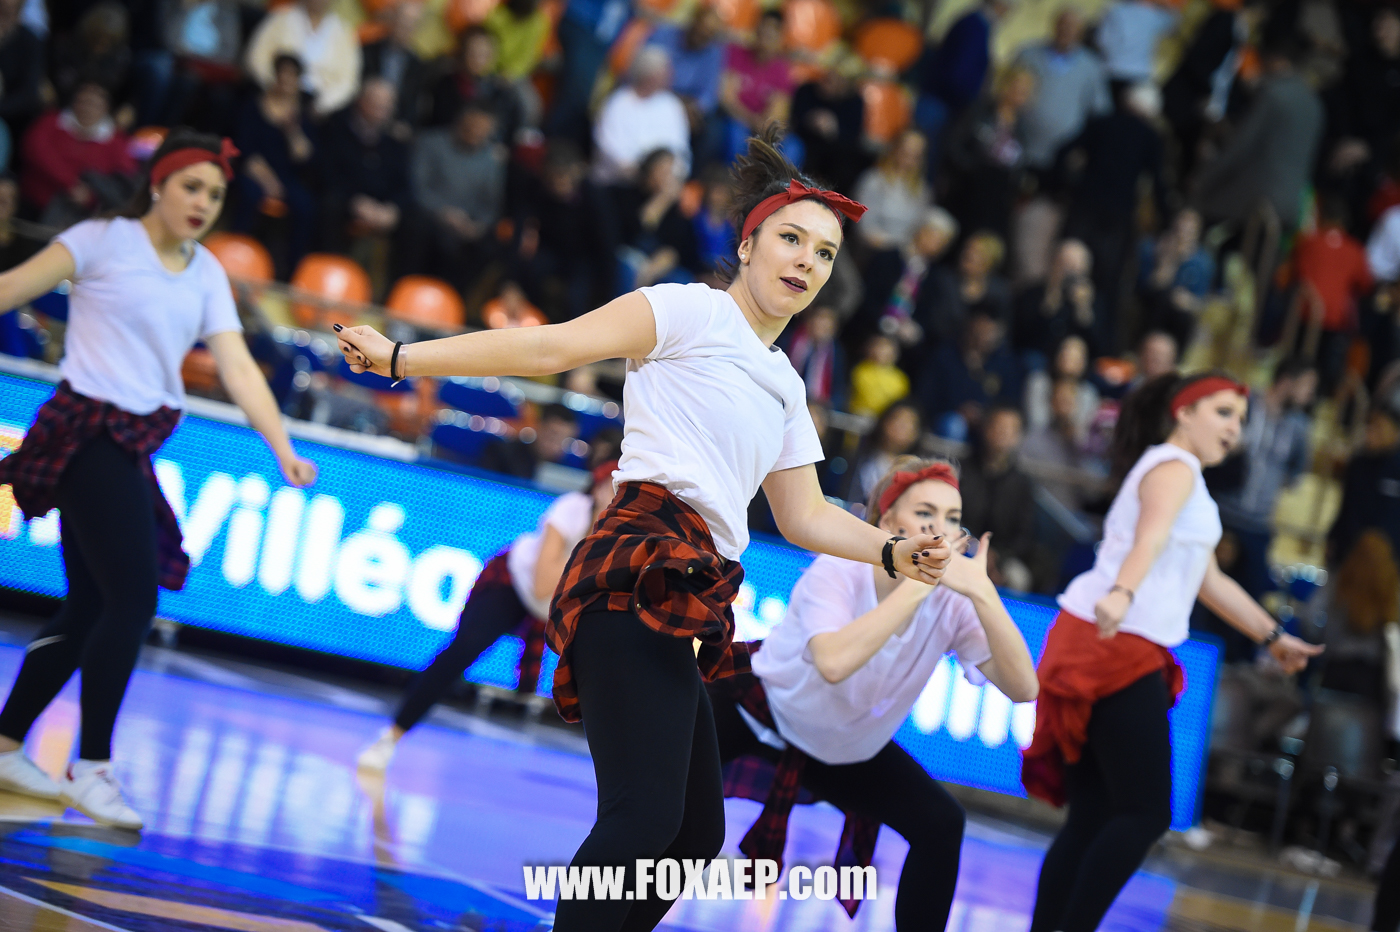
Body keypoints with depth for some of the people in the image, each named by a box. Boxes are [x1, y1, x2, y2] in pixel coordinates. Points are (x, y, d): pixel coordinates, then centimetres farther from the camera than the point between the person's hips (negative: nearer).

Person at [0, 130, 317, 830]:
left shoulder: (206, 274, 13)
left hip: (133, 448, 7)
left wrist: (282, 449, -5)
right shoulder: (103, 241, -3)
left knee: (90, 608, 9)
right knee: (134, 598, -15)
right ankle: (91, 767, -8)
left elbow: (236, 365, 5)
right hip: (88, 431, -7)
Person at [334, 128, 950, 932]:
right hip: (641, 578, -9)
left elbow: (805, 517, 27)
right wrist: (401, 359, -12)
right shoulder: (694, 311, 2)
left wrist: (892, 553, 9)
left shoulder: (785, 387, 26)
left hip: (677, 608, 9)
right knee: (644, 818, -23)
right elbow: (555, 348, -5)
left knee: (697, 831, 10)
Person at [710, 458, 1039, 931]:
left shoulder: (951, 604, -19)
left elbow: (1022, 688, -30)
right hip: (757, 706, -4)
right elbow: (834, 663, -50)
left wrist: (982, 592, -40)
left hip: (849, 750, 4)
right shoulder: (836, 573, -30)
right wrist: (920, 582, -46)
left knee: (941, 824, -12)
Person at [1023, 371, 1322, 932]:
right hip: (1116, 646, -10)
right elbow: (1151, 537, -27)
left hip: (1122, 650, 10)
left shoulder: (1184, 476, 27)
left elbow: (1210, 582, 36)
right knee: (1145, 813, -13)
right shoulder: (1175, 466, -5)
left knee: (1092, 819, 5)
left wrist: (1273, 637, 40)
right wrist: (1122, 593, -45)